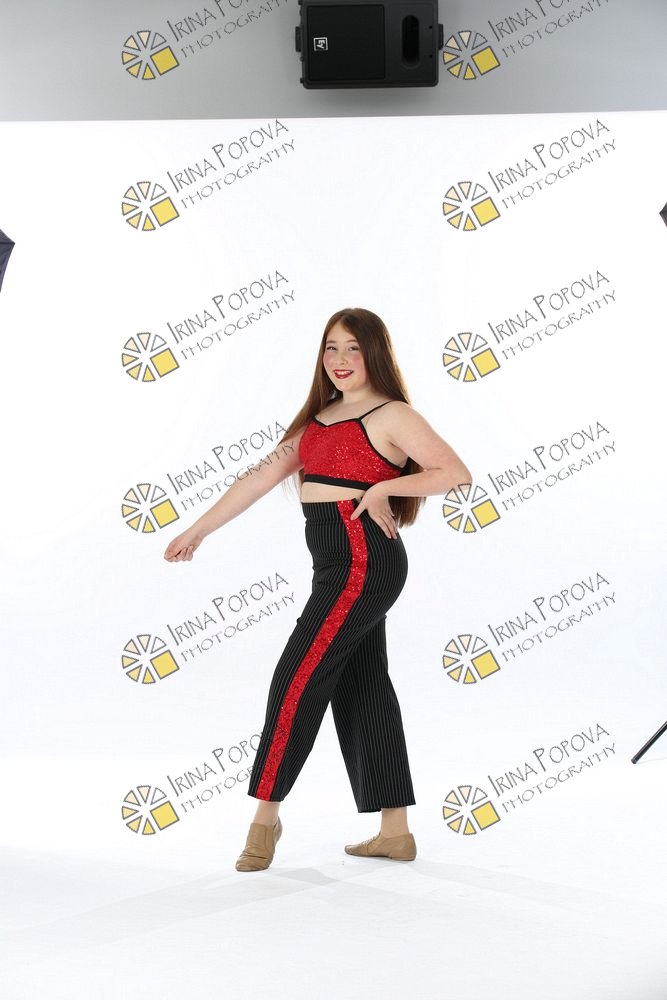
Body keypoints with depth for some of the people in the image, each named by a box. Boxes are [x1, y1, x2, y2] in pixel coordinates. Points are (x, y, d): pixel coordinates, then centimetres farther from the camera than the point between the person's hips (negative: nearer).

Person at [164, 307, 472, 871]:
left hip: (364, 561, -8)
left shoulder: (392, 416, -5)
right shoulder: (318, 417, 16)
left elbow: (457, 473, -12)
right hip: (338, 565, 8)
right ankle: (395, 831, 15)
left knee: (298, 680, -8)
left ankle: (267, 811, 4)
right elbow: (262, 478, 16)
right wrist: (199, 529, 15)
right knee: (361, 691, 9)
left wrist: (383, 487, -16)